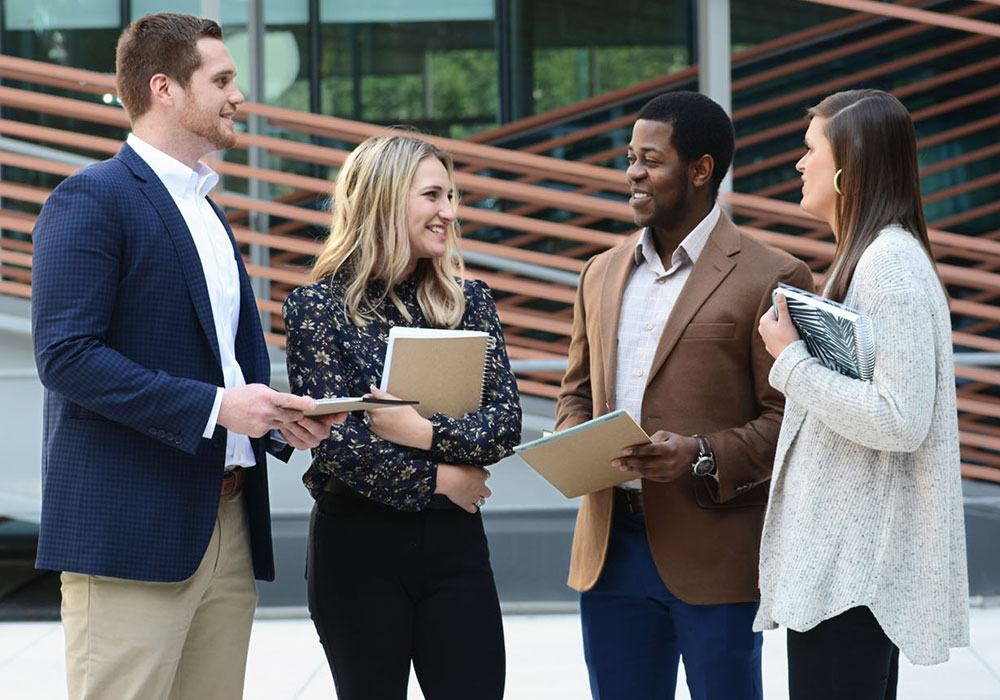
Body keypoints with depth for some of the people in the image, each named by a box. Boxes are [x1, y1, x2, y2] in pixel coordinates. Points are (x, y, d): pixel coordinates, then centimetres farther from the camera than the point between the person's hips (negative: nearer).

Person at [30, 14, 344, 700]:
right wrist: (215, 406, -20)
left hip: (228, 527, 9)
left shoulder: (207, 212, 23)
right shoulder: (92, 199, -7)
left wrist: (280, 416, 5)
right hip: (131, 532, -8)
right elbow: (65, 353, -17)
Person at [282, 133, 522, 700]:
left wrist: (424, 432, -15)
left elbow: (507, 422, -1)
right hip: (358, 543, -3)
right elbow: (333, 441, -11)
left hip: (456, 545, 3)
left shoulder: (469, 302, 8)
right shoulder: (319, 307, -3)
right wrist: (437, 478, -8)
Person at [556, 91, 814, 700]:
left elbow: (791, 421, -8)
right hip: (611, 549, 5)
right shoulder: (603, 274, 15)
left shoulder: (771, 279, -5)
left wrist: (705, 456, -22)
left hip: (715, 558, -5)